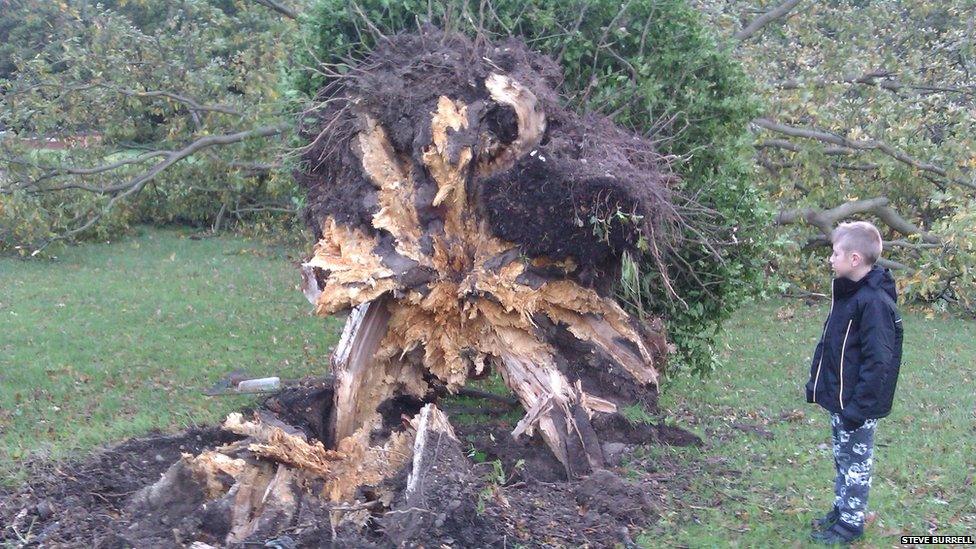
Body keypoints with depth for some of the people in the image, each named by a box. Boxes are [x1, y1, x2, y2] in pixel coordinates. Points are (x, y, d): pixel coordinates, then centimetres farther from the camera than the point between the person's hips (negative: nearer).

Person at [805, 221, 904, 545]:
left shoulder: (874, 302, -24)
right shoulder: (848, 293, 6)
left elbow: (879, 362, -25)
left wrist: (858, 407, -24)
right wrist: (816, 384, 17)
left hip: (856, 405, -9)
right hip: (839, 399, 9)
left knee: (855, 462, 6)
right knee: (842, 458, 21)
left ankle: (850, 523, 19)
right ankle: (841, 511, 35)